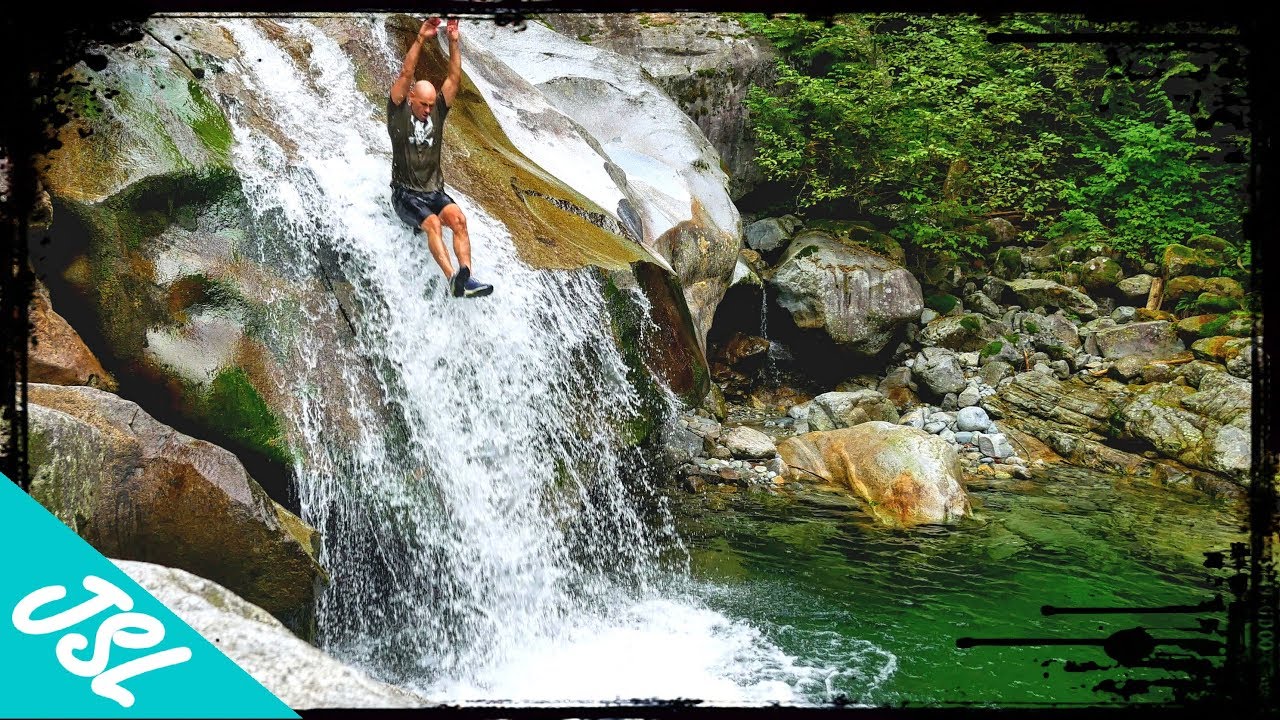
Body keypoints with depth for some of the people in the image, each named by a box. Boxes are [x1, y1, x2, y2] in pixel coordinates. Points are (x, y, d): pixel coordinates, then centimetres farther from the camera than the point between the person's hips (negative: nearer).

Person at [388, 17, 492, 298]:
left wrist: (454, 42, -9)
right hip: (406, 193, -3)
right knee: (433, 223, -34)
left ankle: (465, 277, -43)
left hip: (435, 192, 4)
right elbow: (406, 75, -13)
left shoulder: (437, 113, 9)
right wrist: (420, 39, -20)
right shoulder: (399, 114, 0)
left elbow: (454, 78, 1)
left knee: (458, 218, -29)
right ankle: (453, 278, -51)